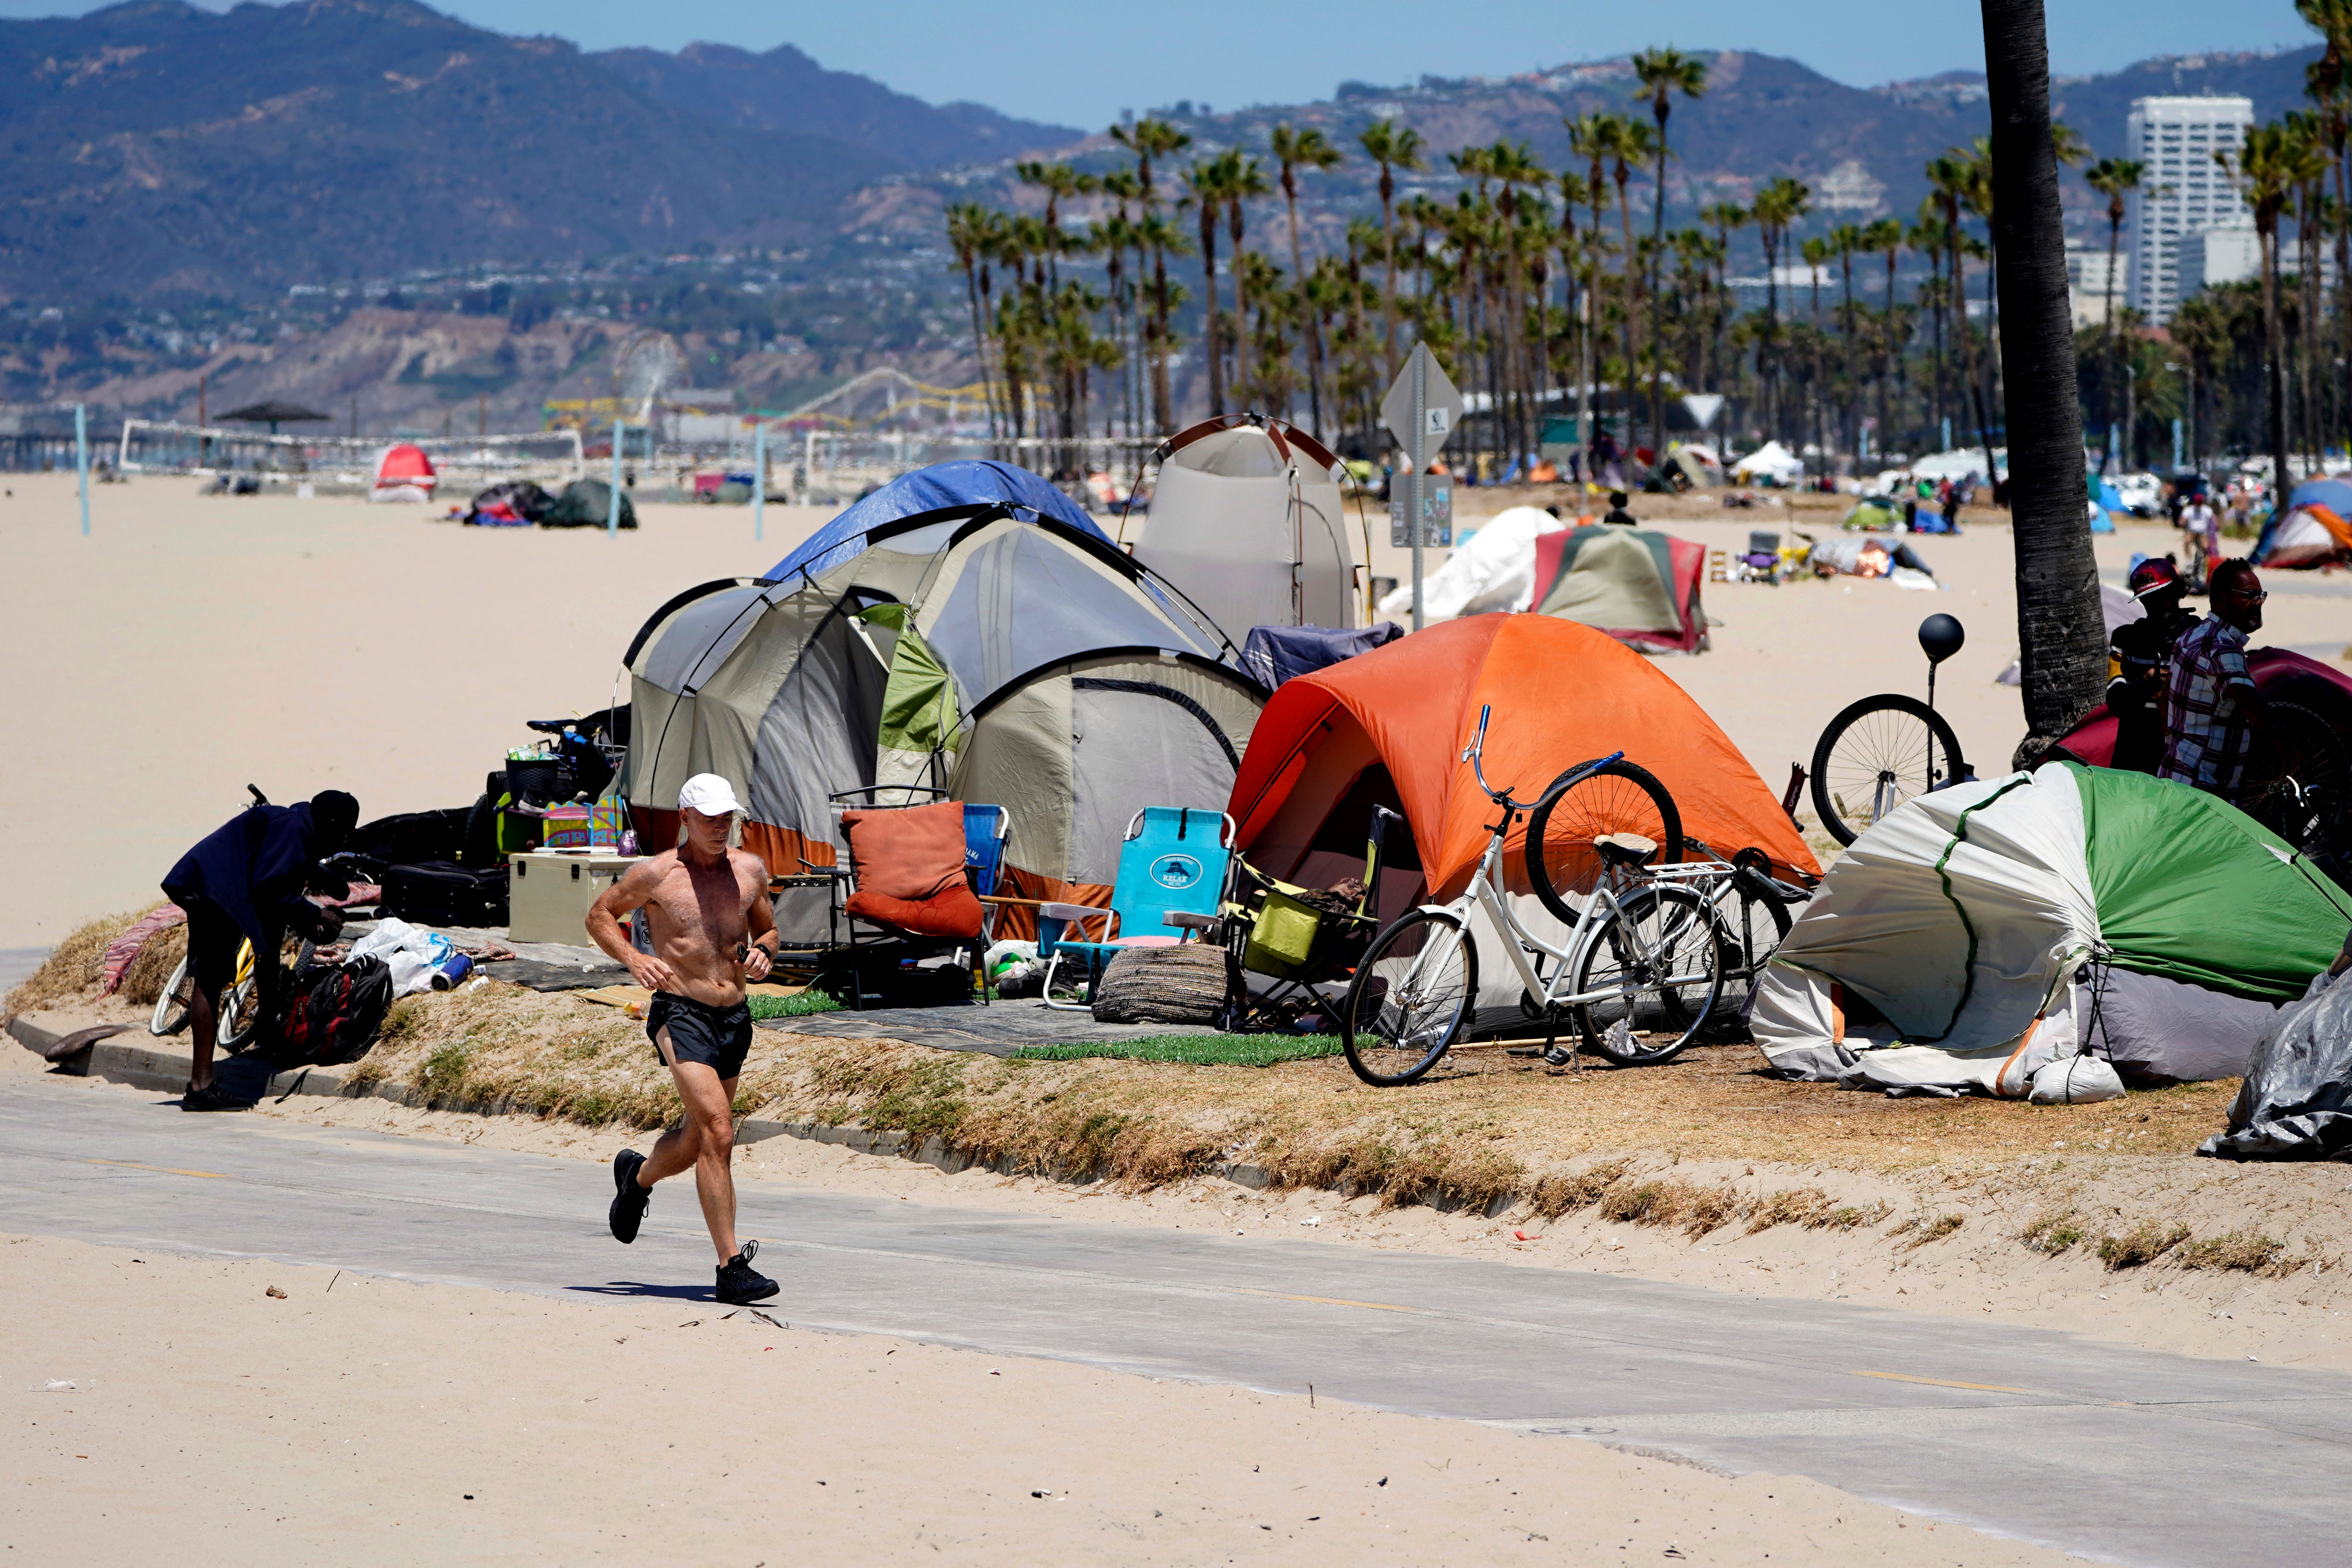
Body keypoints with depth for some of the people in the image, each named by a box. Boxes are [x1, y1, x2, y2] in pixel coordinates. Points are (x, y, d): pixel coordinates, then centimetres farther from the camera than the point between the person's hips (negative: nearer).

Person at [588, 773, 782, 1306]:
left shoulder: (749, 870, 9)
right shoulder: (656, 874, -4)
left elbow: (767, 928, 24)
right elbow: (599, 916, 7)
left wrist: (763, 953, 0)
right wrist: (634, 959, -10)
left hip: (734, 1017, 6)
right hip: (681, 1015, -6)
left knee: (697, 1139, 19)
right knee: (717, 1132, -20)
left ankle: (638, 1177, 54)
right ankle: (732, 1267, -21)